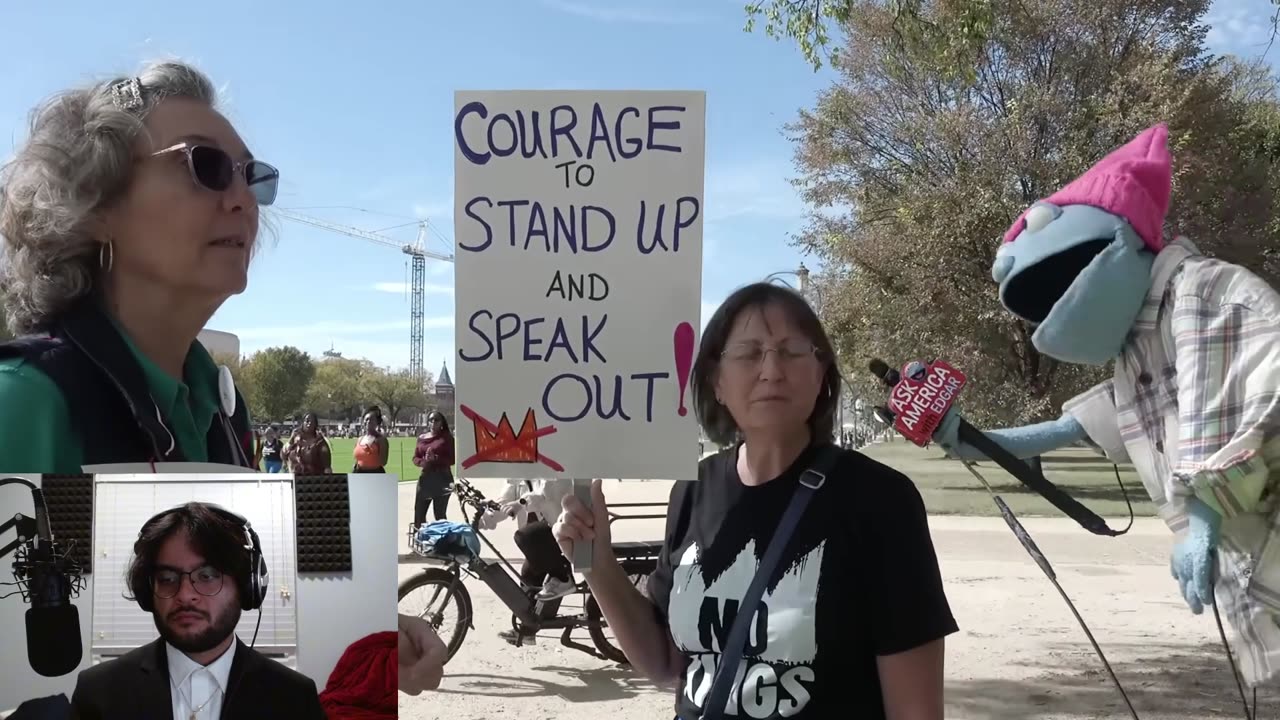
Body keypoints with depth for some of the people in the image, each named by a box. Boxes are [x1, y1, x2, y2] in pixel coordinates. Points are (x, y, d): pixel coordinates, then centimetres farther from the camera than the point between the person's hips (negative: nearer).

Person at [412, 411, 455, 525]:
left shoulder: (447, 437, -1)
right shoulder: (421, 438, 12)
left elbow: (452, 459, -6)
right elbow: (415, 458, 13)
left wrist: (436, 458, -21)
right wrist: (422, 462, -10)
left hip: (442, 478, -4)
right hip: (425, 477, 4)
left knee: (440, 515, 0)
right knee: (419, 514, 2)